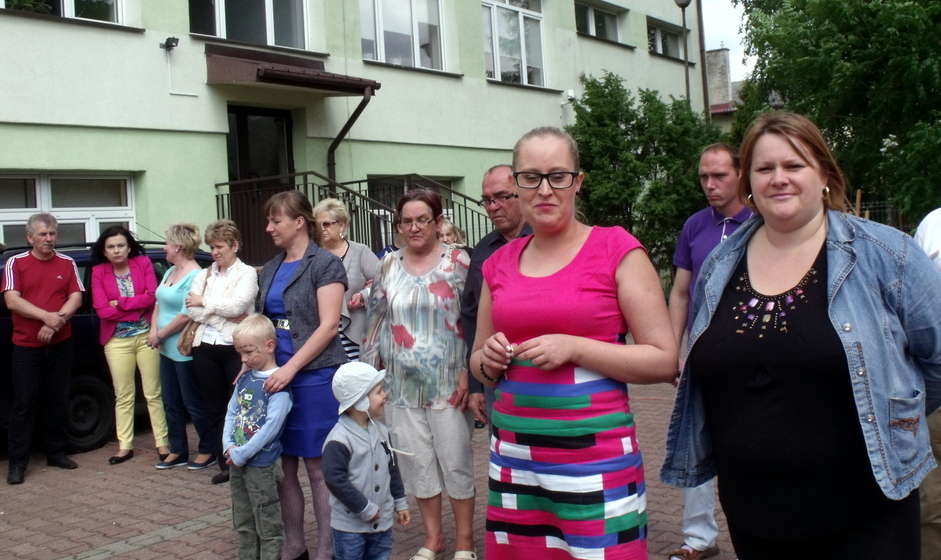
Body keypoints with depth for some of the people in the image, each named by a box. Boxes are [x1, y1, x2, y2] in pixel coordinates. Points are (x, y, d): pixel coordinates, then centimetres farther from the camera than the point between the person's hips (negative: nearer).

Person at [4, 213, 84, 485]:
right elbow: (12, 301, -11)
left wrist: (56, 322, -16)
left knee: (58, 401, 9)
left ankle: (56, 452, 21)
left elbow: (76, 298, 0)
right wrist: (47, 316, -22)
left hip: (60, 344, 3)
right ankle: (17, 462, 5)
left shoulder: (67, 263, 6)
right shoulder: (15, 263, -1)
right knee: (24, 404, -1)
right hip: (25, 346, -2)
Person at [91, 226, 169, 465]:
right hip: (117, 341, 1)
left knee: (153, 393, 4)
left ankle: (162, 442, 11)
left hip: (146, 335, 0)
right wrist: (138, 307, -10)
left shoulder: (143, 263, 2)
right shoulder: (99, 272, 1)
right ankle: (125, 445, 16)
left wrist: (120, 303, -11)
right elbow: (102, 310, -8)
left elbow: (152, 296, -9)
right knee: (123, 395, 7)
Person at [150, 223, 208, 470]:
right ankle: (178, 452, 25)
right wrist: (154, 330, -3)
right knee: (171, 403, 14)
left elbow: (186, 316, -22)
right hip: (167, 349, 9)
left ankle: (207, 450, 17)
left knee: (193, 403, 2)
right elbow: (159, 302, 14)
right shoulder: (170, 271, 9)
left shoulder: (194, 276, -19)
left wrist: (160, 335, -12)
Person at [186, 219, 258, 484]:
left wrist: (204, 302, -4)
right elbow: (192, 311, 1)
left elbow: (236, 306, -15)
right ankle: (225, 463, 18)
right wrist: (223, 313, -10)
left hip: (235, 348, -5)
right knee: (213, 408, 8)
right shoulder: (204, 275, 13)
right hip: (205, 348, 5)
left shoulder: (247, 273, 0)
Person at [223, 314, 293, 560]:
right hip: (236, 462, 8)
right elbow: (231, 412, 11)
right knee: (243, 524, 20)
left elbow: (271, 426, -21)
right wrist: (229, 446, -4)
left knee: (268, 526, 5)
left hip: (262, 464, -8)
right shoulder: (244, 378, 7)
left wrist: (241, 454, -17)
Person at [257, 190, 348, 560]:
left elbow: (328, 325, -12)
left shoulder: (325, 264, -5)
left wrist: (291, 368, -19)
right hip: (276, 378, 6)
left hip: (314, 377, -6)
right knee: (284, 466, 10)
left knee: (317, 467, 0)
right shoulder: (270, 269, 15)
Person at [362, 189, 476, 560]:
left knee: (455, 460, 3)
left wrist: (467, 373, -13)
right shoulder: (389, 265, 6)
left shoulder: (458, 262, -5)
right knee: (417, 461, 11)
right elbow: (377, 321, 11)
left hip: (447, 383, -4)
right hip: (402, 385, 4)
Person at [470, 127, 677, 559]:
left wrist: (574, 348, -17)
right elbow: (478, 362, 20)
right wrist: (489, 361, -3)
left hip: (595, 457, -4)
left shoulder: (617, 250, -5)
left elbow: (664, 361, -8)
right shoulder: (499, 263, 9)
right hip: (513, 454, 5)